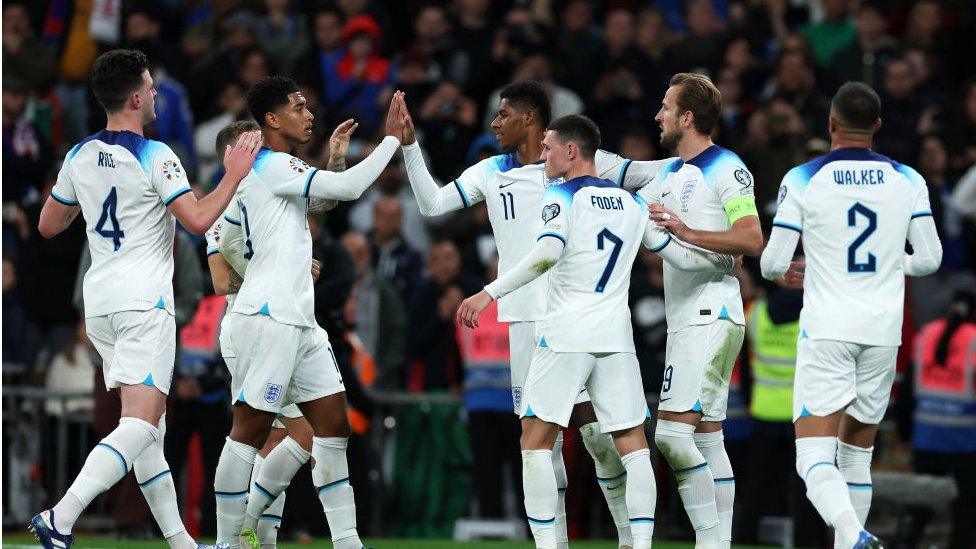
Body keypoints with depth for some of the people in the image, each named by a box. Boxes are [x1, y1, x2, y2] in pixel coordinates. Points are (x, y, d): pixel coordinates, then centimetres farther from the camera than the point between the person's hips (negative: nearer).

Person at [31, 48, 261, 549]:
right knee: (140, 425, -14)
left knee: (148, 426, 13)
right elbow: (198, 220, -18)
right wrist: (234, 175, -6)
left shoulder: (79, 157, 8)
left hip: (99, 301, 8)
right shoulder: (154, 157, -12)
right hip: (144, 302, -8)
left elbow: (48, 225, 18)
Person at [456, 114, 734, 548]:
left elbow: (548, 253, -20)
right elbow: (680, 255, 20)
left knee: (536, 441, 2)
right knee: (633, 445, 6)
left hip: (565, 336, -5)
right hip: (616, 340, 5)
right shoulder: (632, 203, 14)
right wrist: (725, 262, 38)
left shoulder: (562, 196, -3)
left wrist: (489, 294, -23)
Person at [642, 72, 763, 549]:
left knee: (672, 433, -17)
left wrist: (688, 233, -23)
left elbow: (752, 240, -17)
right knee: (707, 437, 8)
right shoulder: (670, 174, 19)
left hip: (711, 317, -10)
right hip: (686, 320, 10)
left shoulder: (726, 169, -8)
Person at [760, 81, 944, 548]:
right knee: (857, 453, 18)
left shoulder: (803, 179, -3)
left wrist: (787, 270, 21)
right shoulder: (907, 181, 5)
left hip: (826, 331, -3)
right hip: (883, 332, 4)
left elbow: (772, 263, -4)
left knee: (814, 457, -10)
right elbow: (929, 258, 6)